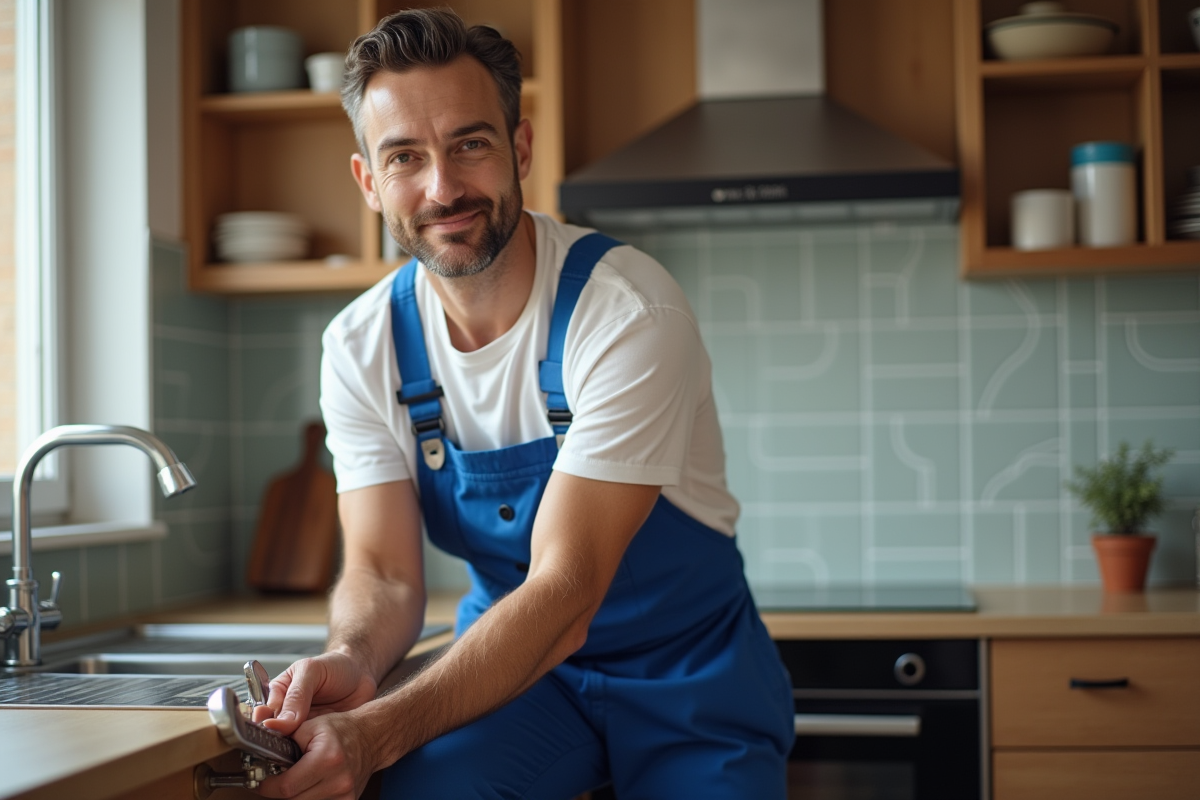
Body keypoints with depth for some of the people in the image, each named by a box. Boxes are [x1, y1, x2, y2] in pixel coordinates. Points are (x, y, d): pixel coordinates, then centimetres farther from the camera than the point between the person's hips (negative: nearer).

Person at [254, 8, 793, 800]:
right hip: (511, 655, 2)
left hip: (688, 673, -2)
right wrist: (351, 661, -36)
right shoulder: (361, 347, -9)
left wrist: (377, 732, -42)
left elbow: (565, 595, -30)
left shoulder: (630, 312, -25)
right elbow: (384, 573, -11)